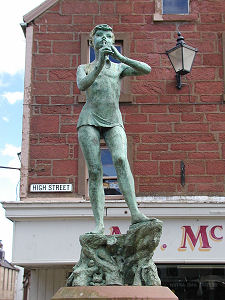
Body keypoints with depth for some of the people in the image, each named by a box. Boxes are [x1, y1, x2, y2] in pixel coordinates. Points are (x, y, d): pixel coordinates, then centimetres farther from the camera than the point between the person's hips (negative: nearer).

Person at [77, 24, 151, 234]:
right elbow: (82, 85, -6)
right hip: (89, 121, 0)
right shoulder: (84, 68, 18)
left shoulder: (119, 68, 19)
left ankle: (135, 213, -34)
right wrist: (100, 64, -17)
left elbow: (146, 69, 1)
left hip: (114, 122, 0)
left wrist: (120, 57, -8)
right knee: (95, 171, -11)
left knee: (120, 159, -25)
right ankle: (99, 223, -13)